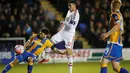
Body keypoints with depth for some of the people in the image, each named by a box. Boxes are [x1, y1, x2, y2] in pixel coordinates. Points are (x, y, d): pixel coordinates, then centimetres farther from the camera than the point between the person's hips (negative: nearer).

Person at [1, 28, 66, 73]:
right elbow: (28, 42, 14)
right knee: (15, 61, -16)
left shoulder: (47, 42, -6)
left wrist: (62, 53, -18)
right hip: (26, 51, 2)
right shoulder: (35, 36, 0)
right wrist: (23, 48, 2)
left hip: (33, 55, -2)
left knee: (30, 59, -40)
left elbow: (54, 48, -6)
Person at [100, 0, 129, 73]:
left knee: (104, 62, -10)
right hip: (119, 44, 9)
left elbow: (117, 26, -23)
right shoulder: (120, 15, 22)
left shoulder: (115, 14, -6)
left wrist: (107, 34, -23)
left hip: (114, 43, -9)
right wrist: (108, 36, 30)